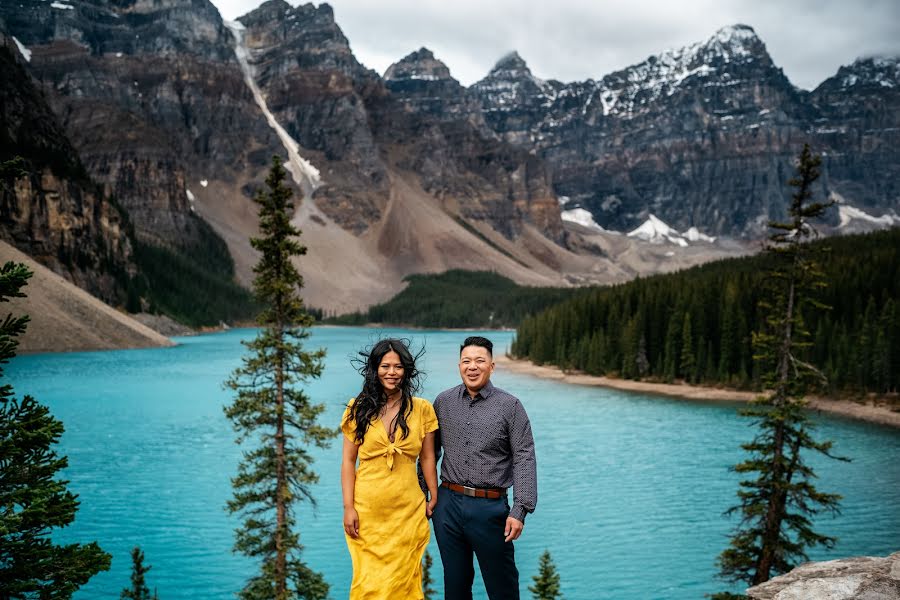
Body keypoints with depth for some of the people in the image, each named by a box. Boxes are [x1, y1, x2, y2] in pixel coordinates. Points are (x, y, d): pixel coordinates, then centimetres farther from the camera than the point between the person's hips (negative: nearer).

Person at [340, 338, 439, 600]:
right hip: (367, 511, 0)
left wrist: (434, 498, 7)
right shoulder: (358, 409, 0)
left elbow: (427, 458, 8)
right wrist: (348, 507, -5)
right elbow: (348, 462, 0)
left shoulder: (422, 409, 2)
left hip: (408, 511, 1)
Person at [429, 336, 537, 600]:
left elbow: (524, 459, -7)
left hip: (490, 507, -3)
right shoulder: (443, 402, 5)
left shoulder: (510, 406, -4)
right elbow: (430, 451, 13)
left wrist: (519, 511, -14)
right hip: (448, 504, 3)